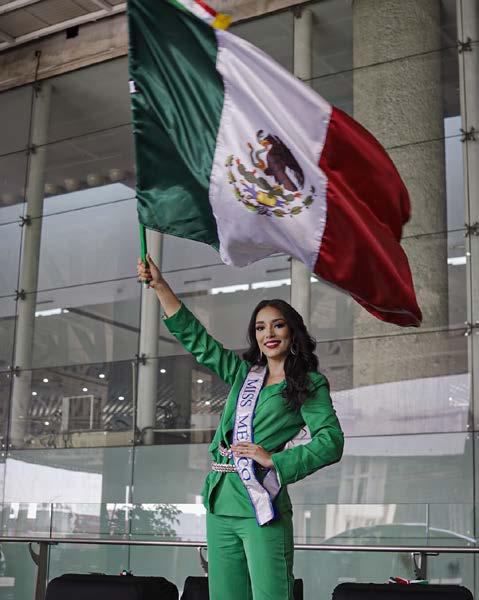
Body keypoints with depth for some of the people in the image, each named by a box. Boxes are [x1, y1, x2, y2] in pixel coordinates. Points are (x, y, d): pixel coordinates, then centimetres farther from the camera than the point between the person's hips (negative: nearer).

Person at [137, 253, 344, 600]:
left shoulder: (309, 385, 3)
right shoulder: (243, 373, 18)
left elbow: (332, 441, -8)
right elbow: (194, 337, 19)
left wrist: (274, 460, -14)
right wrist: (160, 286, 15)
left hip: (263, 508, -5)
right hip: (220, 506, 6)